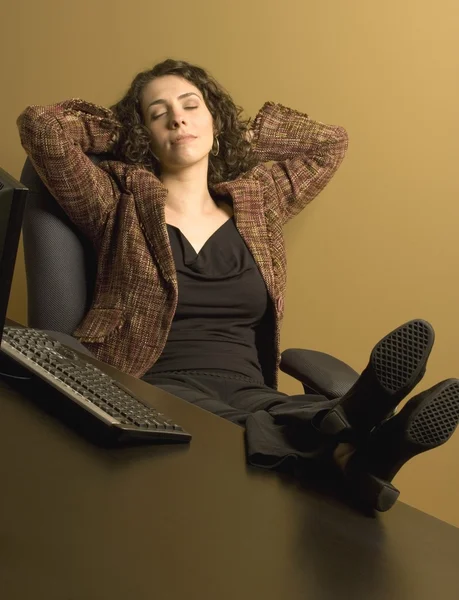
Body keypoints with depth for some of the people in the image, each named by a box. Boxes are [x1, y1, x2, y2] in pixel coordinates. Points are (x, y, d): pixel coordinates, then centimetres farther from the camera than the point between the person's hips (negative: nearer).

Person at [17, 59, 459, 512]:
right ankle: (346, 442, -65)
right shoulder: (123, 205, 11)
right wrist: (120, 130, 19)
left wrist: (235, 134, 32)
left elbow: (330, 142, 34)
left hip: (248, 394, 4)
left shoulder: (255, 204, 23)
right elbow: (41, 124, 2)